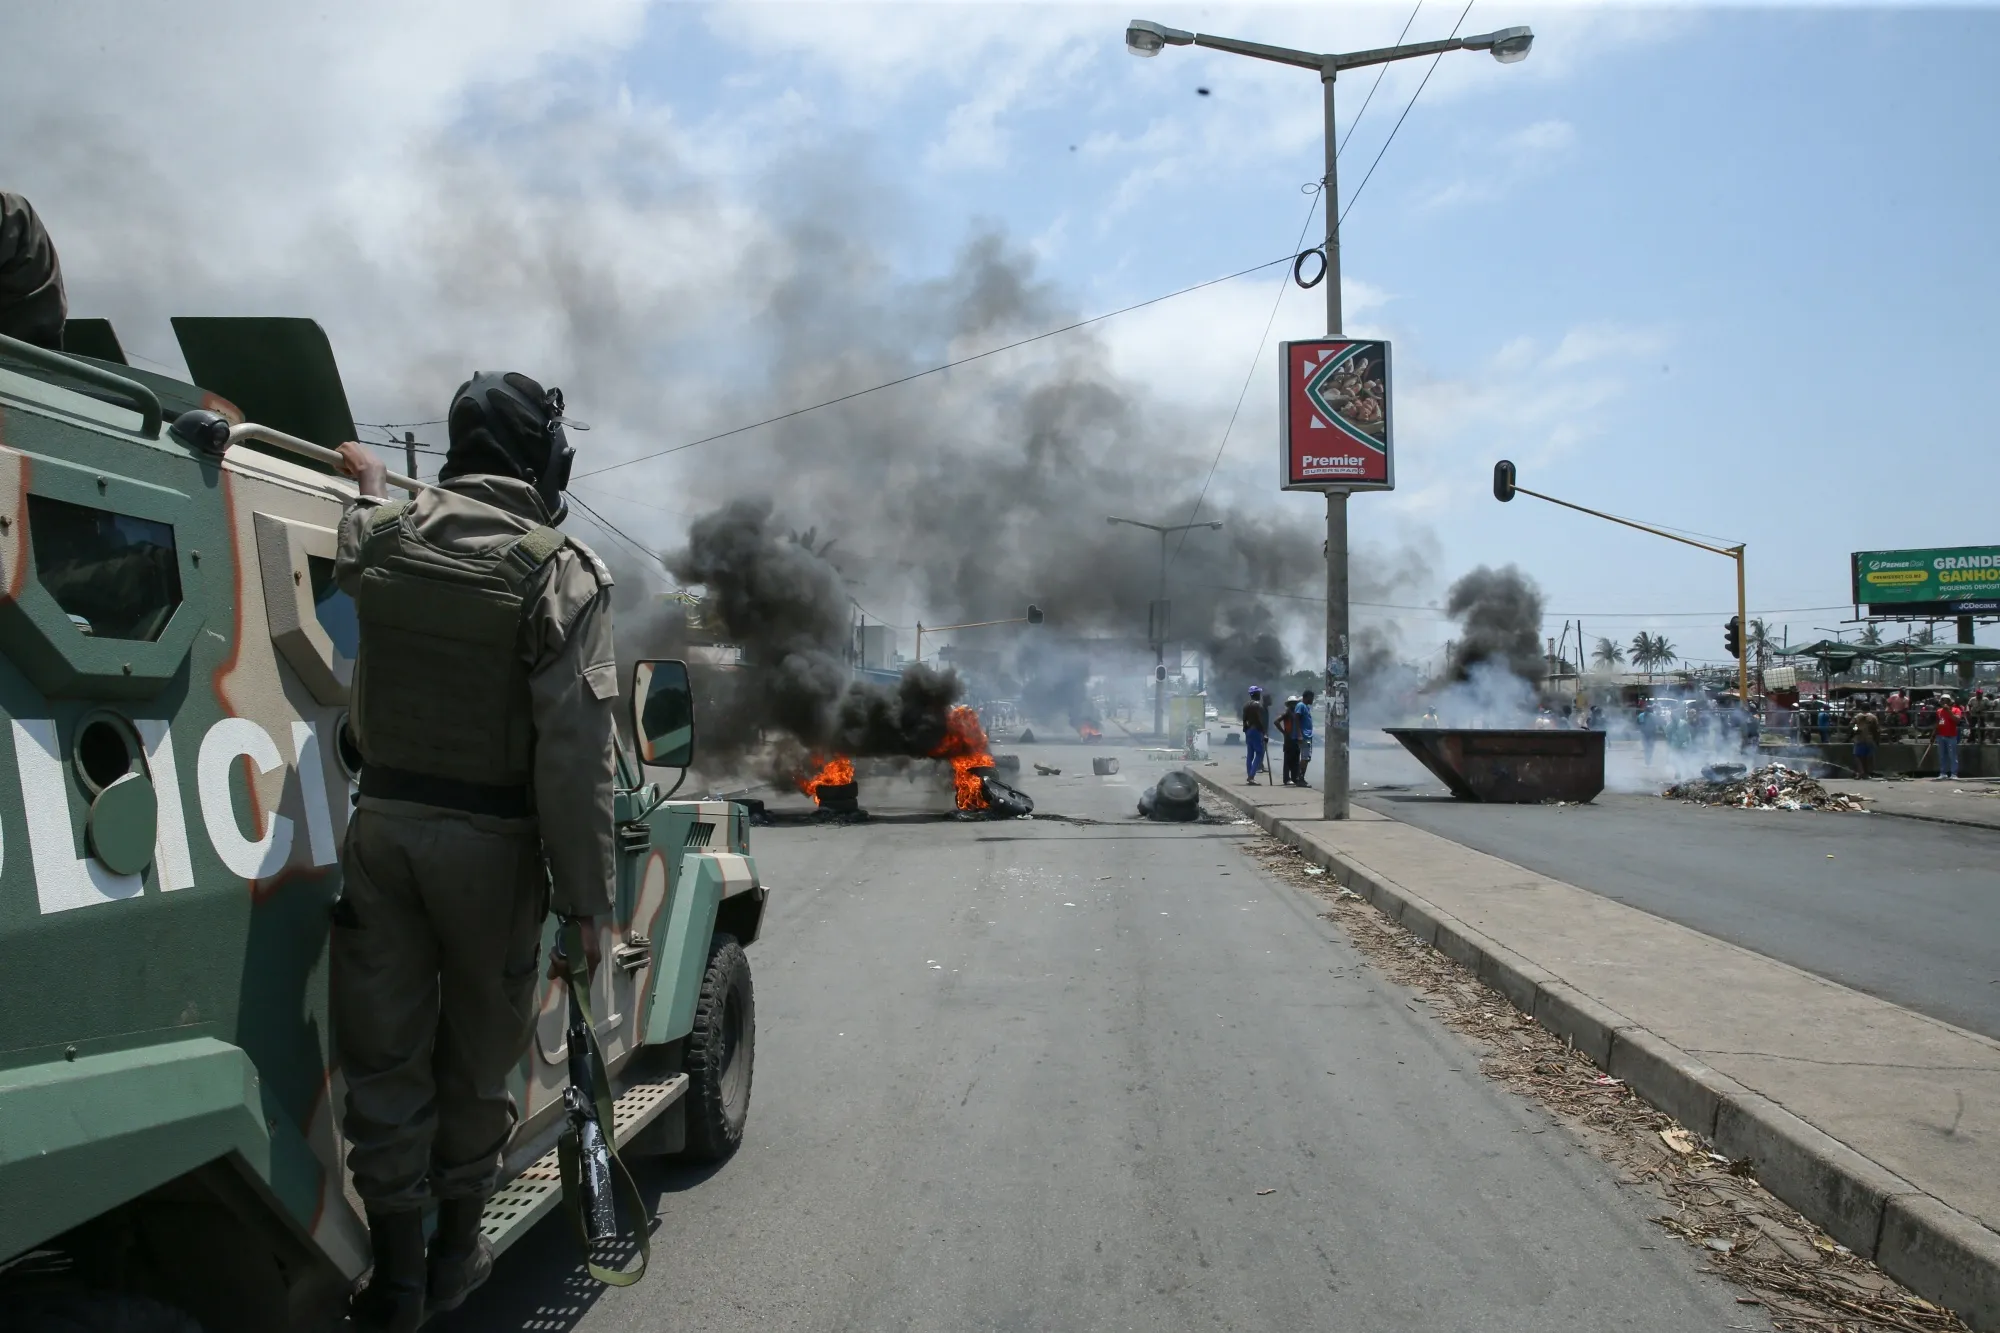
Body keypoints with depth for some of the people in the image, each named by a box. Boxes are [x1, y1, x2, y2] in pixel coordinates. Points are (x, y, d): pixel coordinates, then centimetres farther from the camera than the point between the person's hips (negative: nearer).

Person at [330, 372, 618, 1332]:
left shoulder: (381, 531, 1)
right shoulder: (558, 570, -13)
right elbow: (576, 754, -17)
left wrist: (367, 484, 49)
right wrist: (584, 895, -10)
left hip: (381, 823, 4)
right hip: (489, 843, -3)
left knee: (385, 1053, 11)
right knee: (477, 1050, 15)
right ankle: (454, 1252, 30)